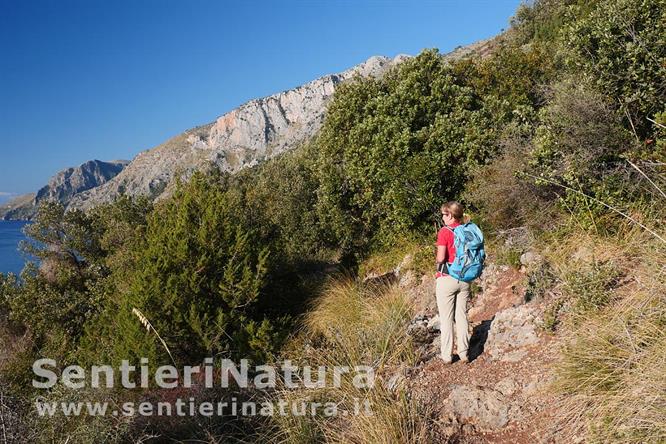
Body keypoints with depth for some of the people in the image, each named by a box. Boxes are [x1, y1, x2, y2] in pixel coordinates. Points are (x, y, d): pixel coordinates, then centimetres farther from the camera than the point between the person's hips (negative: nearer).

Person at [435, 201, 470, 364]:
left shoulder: (445, 231, -13)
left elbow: (441, 258, -18)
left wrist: (438, 263, 3)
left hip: (447, 279, -5)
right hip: (464, 279, 5)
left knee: (446, 318, 4)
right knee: (462, 316, 13)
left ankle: (447, 355, 10)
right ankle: (464, 353, 17)